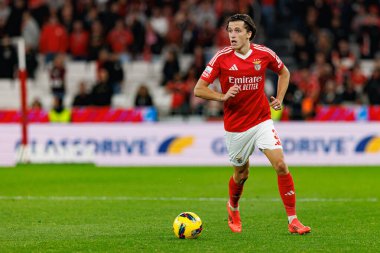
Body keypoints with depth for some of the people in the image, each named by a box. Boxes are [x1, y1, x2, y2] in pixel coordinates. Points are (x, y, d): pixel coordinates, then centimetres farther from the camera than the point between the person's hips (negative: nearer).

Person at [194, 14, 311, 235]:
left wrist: (279, 99, 4)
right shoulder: (222, 58, -9)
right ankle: (233, 208, 44)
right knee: (241, 174, 11)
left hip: (262, 121, 1)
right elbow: (199, 89, -7)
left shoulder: (264, 54, -4)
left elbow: (284, 73, 17)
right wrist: (223, 96, -22)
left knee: (281, 165, -14)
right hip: (235, 126, -1)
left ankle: (293, 220, -7)